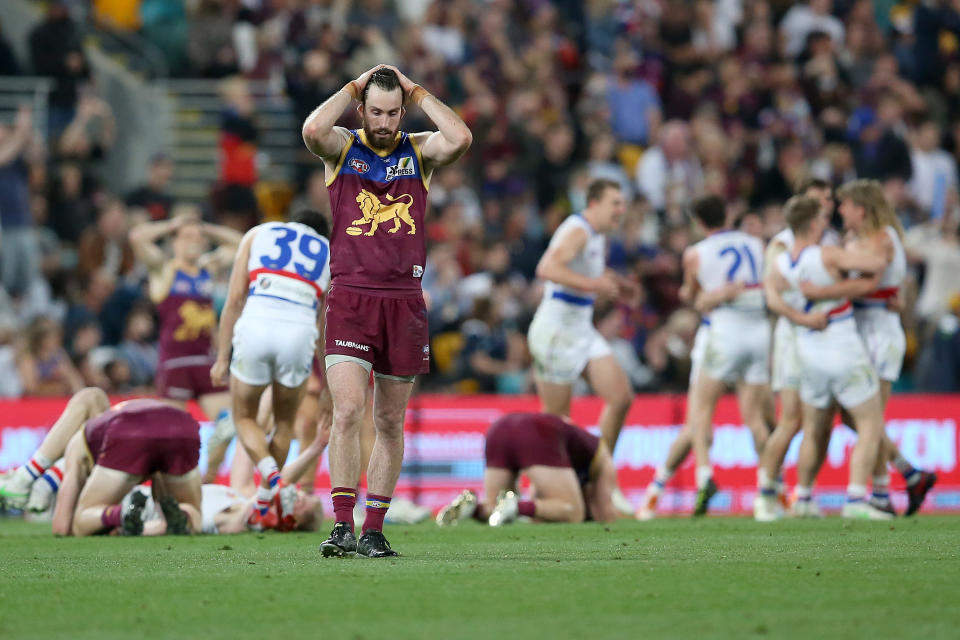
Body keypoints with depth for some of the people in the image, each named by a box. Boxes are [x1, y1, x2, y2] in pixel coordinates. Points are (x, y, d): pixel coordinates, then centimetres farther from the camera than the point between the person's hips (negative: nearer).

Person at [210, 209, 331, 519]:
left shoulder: (258, 234, 23)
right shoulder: (330, 253, 25)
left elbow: (234, 298, 13)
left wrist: (222, 357, 15)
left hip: (255, 326, -1)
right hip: (299, 329, 1)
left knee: (245, 417, 18)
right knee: (284, 421, 24)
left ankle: (271, 475, -9)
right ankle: (264, 502, 22)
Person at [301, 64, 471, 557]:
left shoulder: (420, 151, 8)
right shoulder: (342, 149, 5)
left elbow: (461, 139, -13)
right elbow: (312, 131, -19)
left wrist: (416, 92, -4)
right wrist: (353, 88, -6)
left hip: (403, 301, 2)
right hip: (350, 298, -2)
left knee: (390, 423, 6)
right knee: (347, 411, -15)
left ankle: (373, 530, 13)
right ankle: (342, 525, -15)